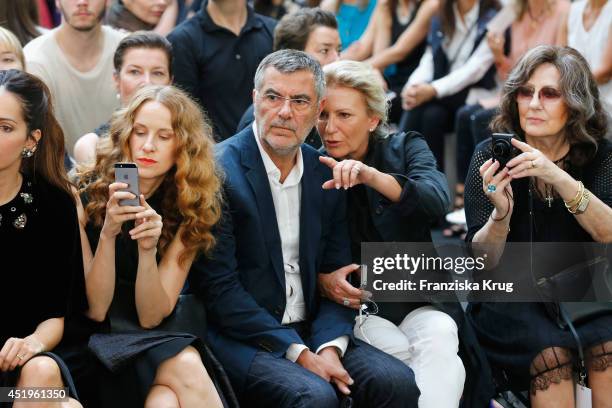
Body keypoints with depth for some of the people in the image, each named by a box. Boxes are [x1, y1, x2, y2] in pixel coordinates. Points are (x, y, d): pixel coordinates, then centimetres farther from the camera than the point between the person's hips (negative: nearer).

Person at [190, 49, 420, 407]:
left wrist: (330, 347, -10)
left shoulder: (326, 175, 8)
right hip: (242, 336, -5)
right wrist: (298, 354, -17)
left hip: (311, 332, 5)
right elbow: (219, 286, -14)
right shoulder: (219, 171, -10)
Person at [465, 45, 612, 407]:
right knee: (551, 350, -30)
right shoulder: (492, 154, -4)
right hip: (510, 297, -1)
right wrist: (501, 213, -29)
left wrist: (560, 179, -31)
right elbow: (480, 262, -8)